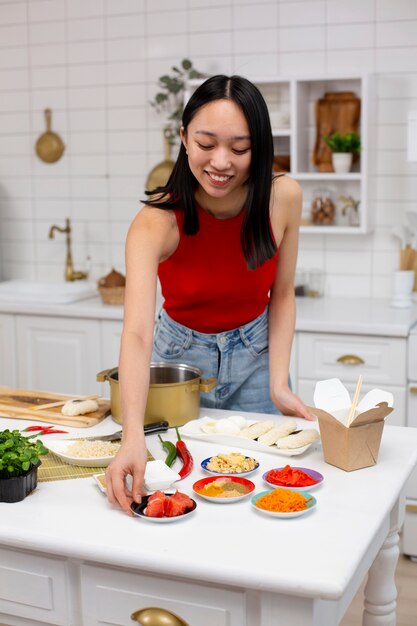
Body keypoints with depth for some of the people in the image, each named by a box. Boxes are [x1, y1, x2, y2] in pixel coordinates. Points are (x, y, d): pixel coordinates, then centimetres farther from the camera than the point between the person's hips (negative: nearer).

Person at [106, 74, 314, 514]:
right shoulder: (156, 222, -29)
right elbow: (137, 333, -40)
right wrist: (133, 437, -53)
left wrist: (278, 383, -17)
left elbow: (282, 296, -6)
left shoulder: (283, 198, -20)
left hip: (255, 358, 2)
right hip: (180, 357, -1)